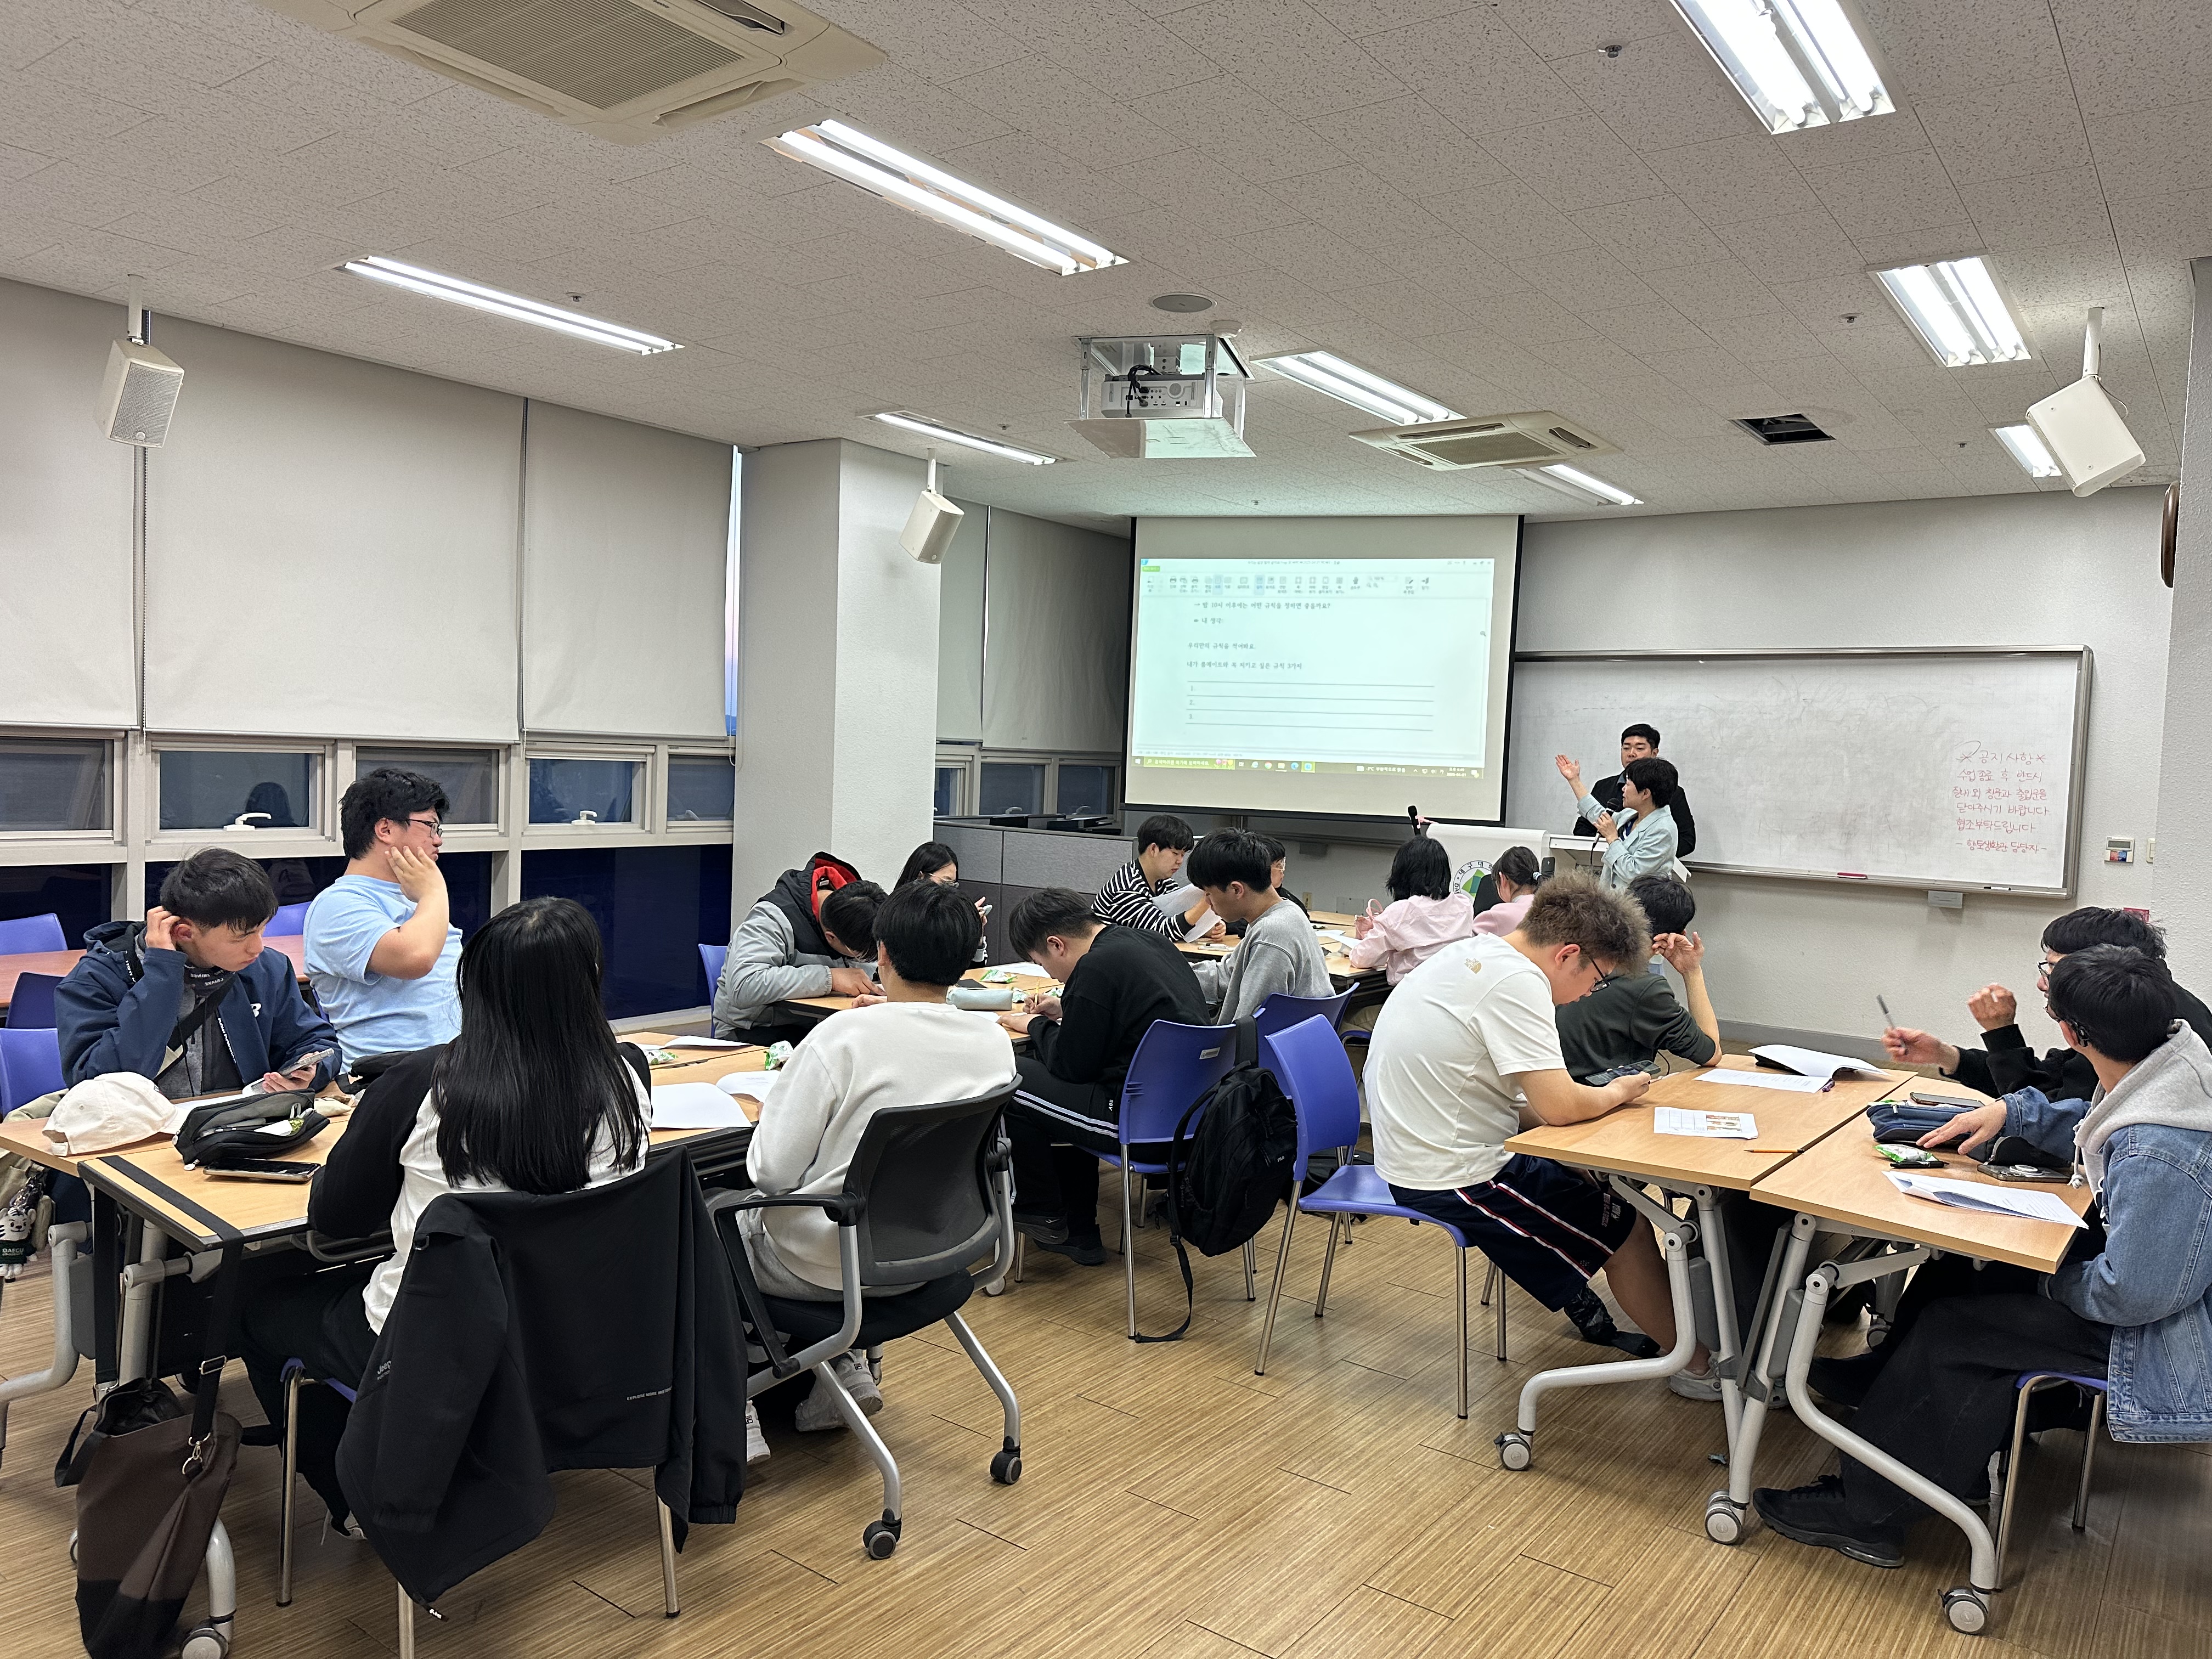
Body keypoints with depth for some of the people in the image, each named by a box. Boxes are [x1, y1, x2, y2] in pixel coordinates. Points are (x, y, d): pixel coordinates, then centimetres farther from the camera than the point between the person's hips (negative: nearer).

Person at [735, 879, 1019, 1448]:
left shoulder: (843, 1036, -25)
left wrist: (771, 1112, 0)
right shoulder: (996, 1044, -9)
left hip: (829, 1265, -6)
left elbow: (772, 1173, -19)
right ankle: (845, 1369, 23)